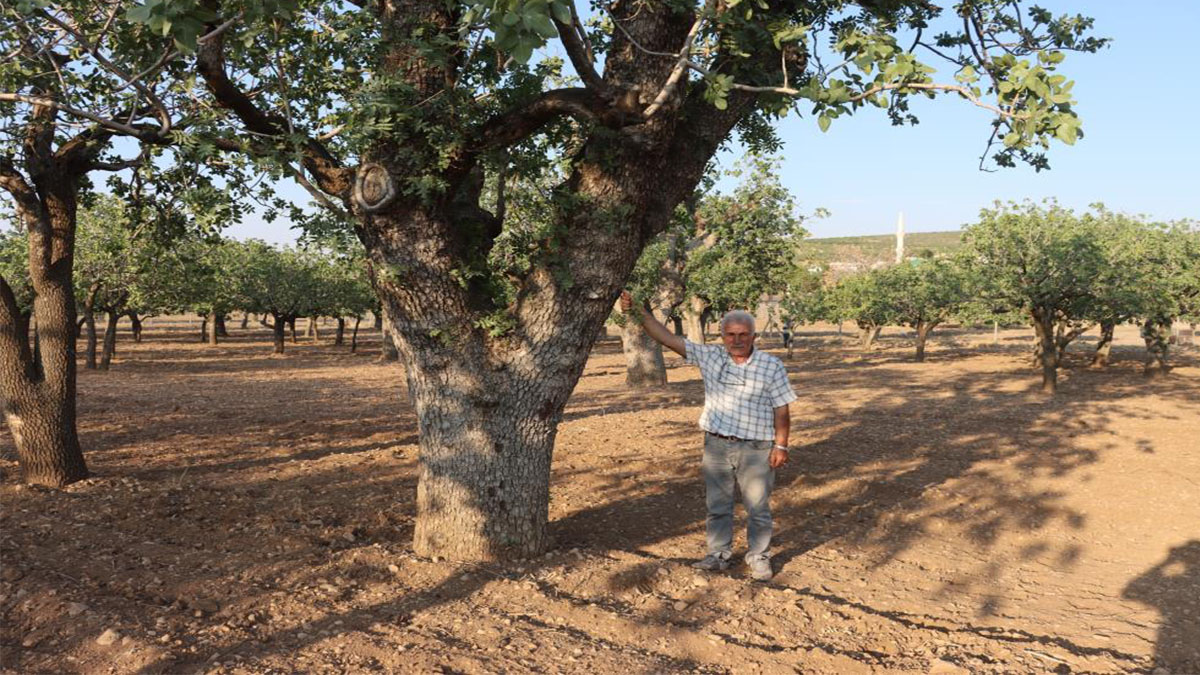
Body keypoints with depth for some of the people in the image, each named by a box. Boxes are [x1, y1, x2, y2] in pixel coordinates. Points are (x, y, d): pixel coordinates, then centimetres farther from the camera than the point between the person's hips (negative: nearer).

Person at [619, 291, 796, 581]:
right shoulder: (710, 357, -1)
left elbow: (781, 410, -4)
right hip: (716, 446, 3)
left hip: (756, 449, -3)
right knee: (717, 504, 14)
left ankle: (759, 558, 24)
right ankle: (719, 554, 29)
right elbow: (668, 338, -4)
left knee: (758, 508, 8)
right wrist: (638, 312, -10)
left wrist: (781, 445, -9)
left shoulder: (772, 367, -7)